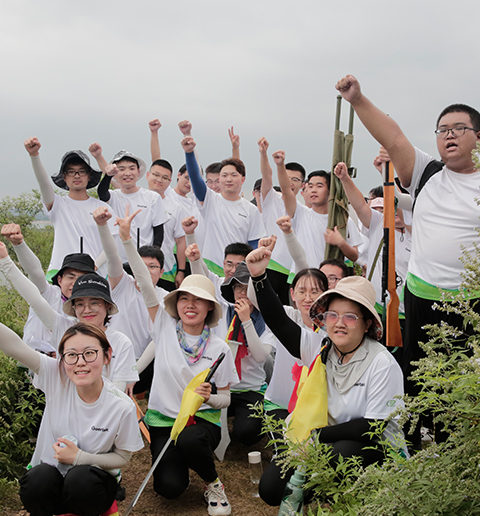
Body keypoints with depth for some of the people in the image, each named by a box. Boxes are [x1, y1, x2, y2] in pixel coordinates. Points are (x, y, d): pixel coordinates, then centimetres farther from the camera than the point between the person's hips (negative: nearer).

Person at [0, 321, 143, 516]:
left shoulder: (122, 407, -19)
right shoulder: (55, 376, -16)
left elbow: (122, 457, -5)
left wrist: (79, 457, -18)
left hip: (94, 477, 0)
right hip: (51, 471, 1)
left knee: (80, 479, -33)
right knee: (37, 481, -32)